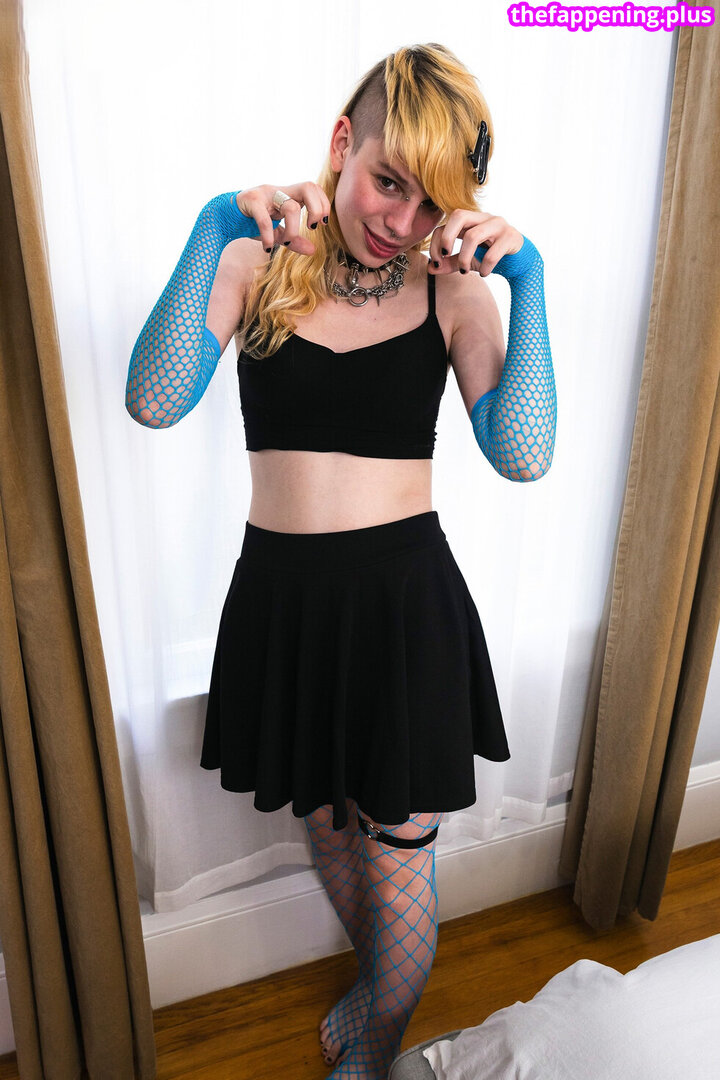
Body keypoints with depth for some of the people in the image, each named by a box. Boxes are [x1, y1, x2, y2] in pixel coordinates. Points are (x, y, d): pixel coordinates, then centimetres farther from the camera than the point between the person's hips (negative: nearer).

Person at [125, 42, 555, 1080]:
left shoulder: (452, 288, -2)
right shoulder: (256, 261, 0)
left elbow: (522, 456, -15)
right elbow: (155, 402, -15)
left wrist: (526, 277, -18)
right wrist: (213, 229, -21)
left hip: (406, 597, -1)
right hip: (281, 592, 2)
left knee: (399, 853, 12)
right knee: (325, 822, 23)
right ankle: (378, 975, 58)